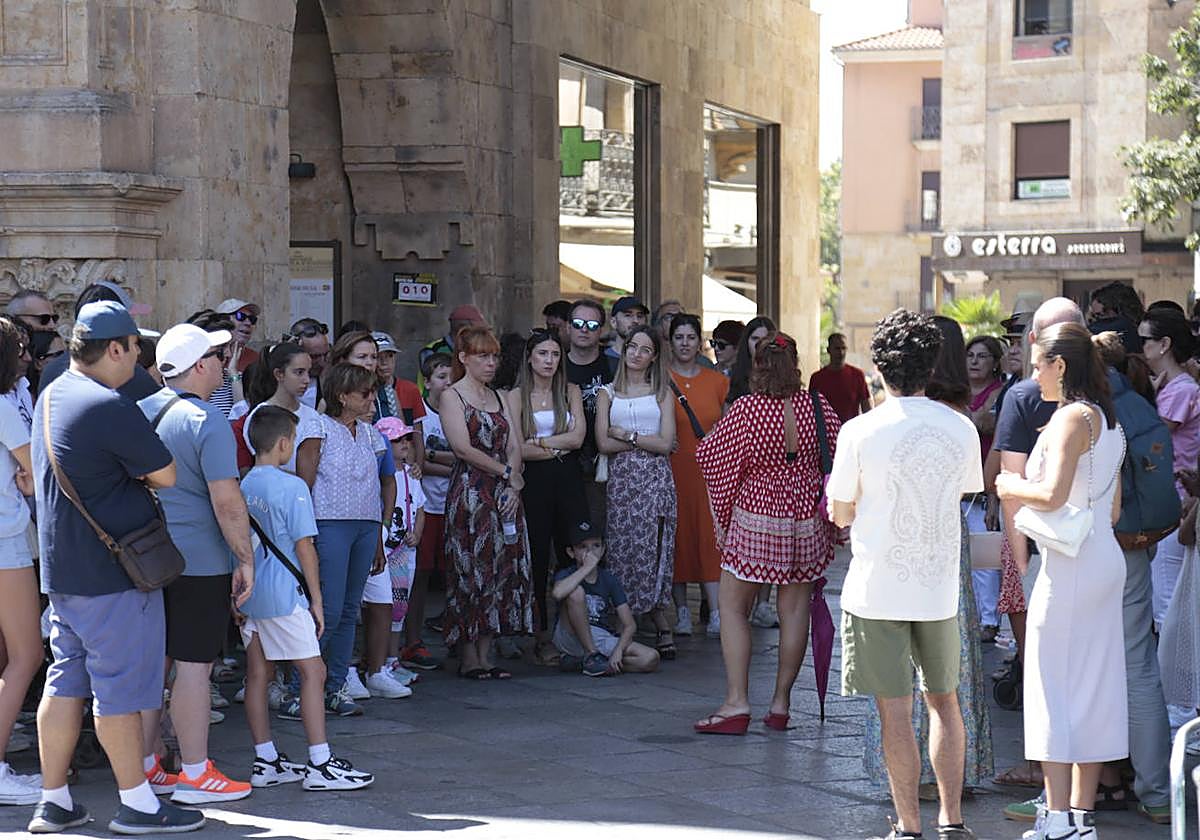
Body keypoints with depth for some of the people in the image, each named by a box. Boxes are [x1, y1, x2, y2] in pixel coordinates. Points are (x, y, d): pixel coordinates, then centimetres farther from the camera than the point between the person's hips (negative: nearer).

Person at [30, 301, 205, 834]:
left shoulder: (50, 398, 11)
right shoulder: (110, 408, -19)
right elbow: (166, 475, -11)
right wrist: (140, 474, 8)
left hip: (62, 567, 9)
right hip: (111, 571, -9)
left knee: (66, 682, 12)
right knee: (120, 688, -2)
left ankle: (53, 803, 15)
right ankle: (136, 804, 5)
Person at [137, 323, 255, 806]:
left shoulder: (139, 413, 8)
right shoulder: (206, 421, -15)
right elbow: (226, 501, -18)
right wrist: (246, 560, -10)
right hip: (198, 562, -7)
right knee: (194, 666, -2)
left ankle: (144, 767, 18)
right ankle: (195, 775, 3)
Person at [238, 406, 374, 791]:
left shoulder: (242, 486, 6)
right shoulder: (291, 487, -13)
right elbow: (304, 546, -12)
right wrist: (316, 599, -5)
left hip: (248, 595, 7)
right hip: (284, 595, -7)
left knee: (258, 673, 10)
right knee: (313, 671, -2)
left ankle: (265, 762, 15)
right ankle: (320, 764, -3)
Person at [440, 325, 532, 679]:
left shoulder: (498, 398, 18)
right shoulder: (452, 396, -2)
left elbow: (515, 446, 10)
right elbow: (463, 448, -12)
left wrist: (513, 486, -6)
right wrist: (506, 471, -8)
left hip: (505, 495, 6)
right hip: (470, 493, -6)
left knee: (501, 571, 2)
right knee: (471, 570, -7)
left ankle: (485, 656, 7)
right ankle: (468, 659, -3)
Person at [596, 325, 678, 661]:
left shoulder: (662, 393, 9)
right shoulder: (608, 393, 12)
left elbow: (665, 443, -2)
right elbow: (603, 443, 0)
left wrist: (626, 435, -4)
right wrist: (646, 440, -3)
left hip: (654, 481, -2)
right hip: (620, 479, 2)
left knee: (651, 551, -9)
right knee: (621, 553, -4)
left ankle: (663, 630, -4)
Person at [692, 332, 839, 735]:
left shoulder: (745, 410, -15)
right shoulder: (818, 407, -5)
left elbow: (710, 455, -4)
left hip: (756, 519, -3)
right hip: (806, 519, 3)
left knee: (733, 607, 6)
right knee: (794, 610, 11)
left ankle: (737, 703, -3)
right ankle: (780, 704, 15)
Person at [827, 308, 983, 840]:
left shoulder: (860, 431, -11)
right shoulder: (961, 429, -1)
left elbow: (839, 513, -2)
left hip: (878, 589, -3)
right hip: (939, 586, 3)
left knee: (895, 711, 2)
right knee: (943, 701, 16)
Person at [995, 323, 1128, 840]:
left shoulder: (1071, 416, -13)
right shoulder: (1108, 421, 14)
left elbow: (1053, 493, -24)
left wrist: (1013, 488, -6)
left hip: (1069, 563, -9)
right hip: (1107, 560, 9)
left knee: (1054, 685, -4)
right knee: (1093, 685, 10)